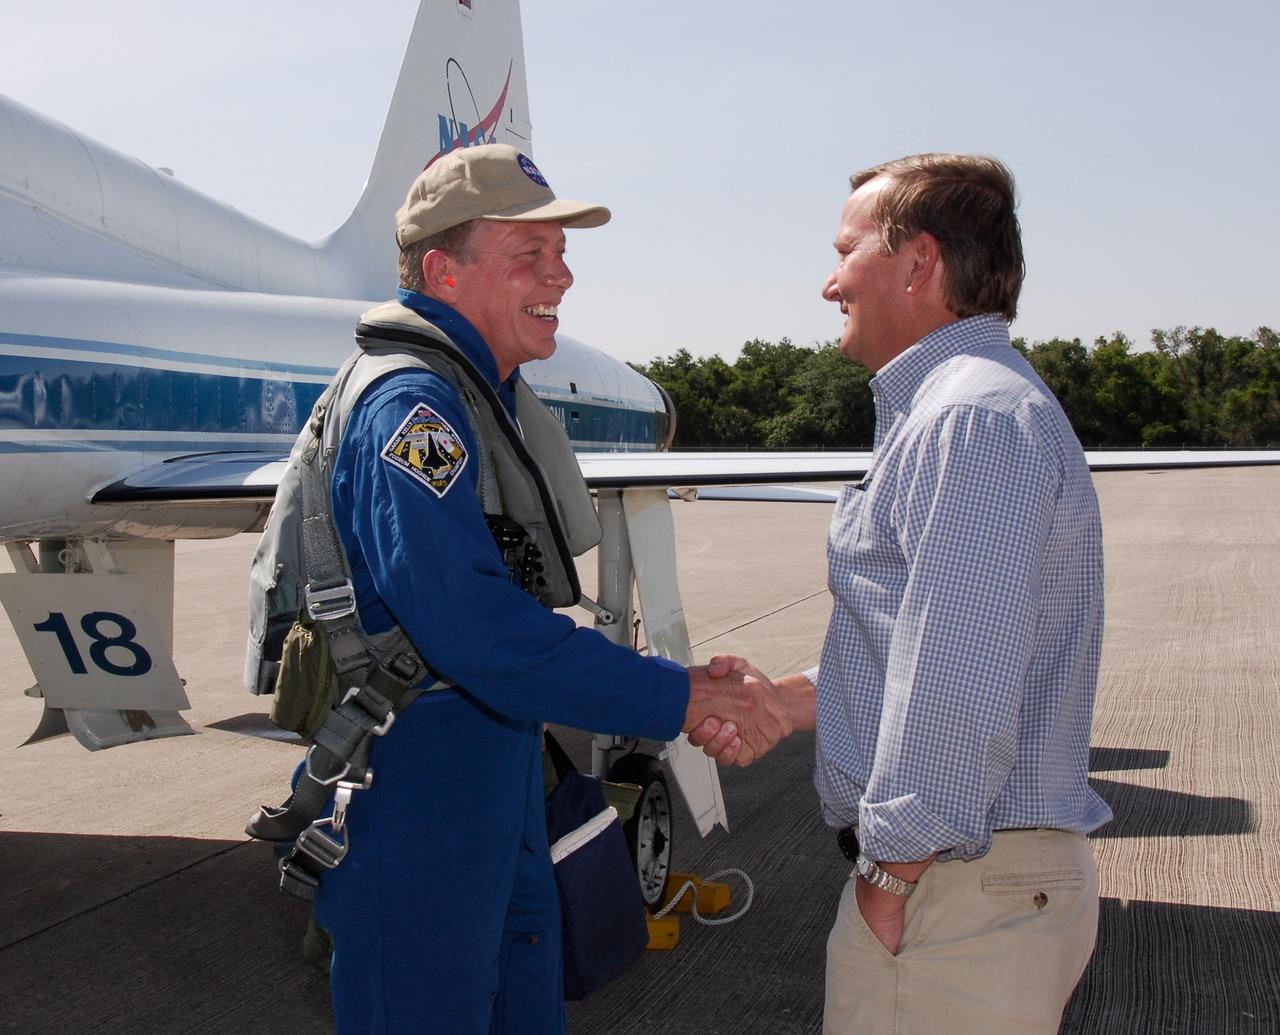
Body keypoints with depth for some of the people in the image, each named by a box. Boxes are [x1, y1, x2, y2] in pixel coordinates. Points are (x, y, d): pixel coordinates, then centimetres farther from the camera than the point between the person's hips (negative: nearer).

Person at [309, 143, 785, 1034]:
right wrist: (676, 698, -25)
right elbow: (475, 628, -30)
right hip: (415, 829, -10)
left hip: (499, 806, 10)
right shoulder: (410, 406, -20)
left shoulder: (489, 402, 13)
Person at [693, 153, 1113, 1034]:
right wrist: (789, 700, 9)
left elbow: (962, 690, -26)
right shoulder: (958, 407, 17)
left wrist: (892, 876, -19)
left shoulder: (972, 419, -19)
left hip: (955, 893, -10)